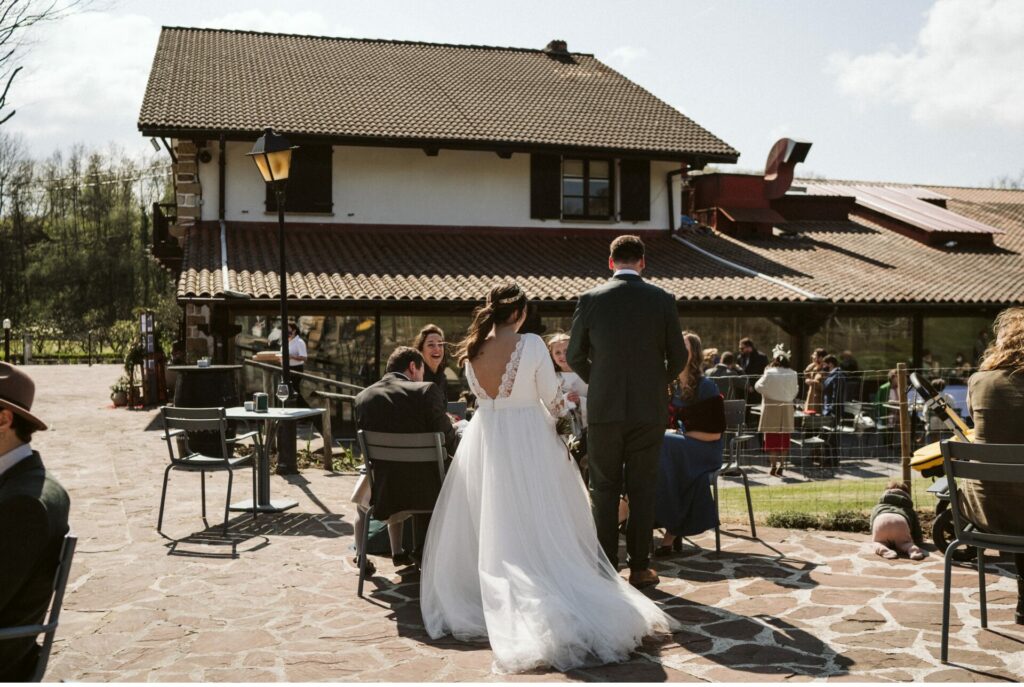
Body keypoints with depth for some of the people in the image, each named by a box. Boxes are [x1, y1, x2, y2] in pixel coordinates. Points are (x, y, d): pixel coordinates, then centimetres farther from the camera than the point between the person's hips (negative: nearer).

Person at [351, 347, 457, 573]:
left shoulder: (363, 397, -1)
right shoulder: (426, 390, -12)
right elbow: (448, 442, -9)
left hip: (381, 491, 3)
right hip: (421, 490, -2)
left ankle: (361, 555, 31)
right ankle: (421, 553, 34)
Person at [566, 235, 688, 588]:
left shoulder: (590, 299, -2)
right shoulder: (663, 300, -1)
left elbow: (574, 355, 4)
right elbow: (678, 357, 2)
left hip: (604, 409, 0)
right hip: (649, 410, 0)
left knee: (604, 490, 8)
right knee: (642, 491, 8)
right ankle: (639, 568, 12)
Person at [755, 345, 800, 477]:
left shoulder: (769, 373, -14)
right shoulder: (793, 374, -5)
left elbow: (758, 386, -3)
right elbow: (795, 391, 7)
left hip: (771, 408, -2)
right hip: (786, 409, 2)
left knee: (772, 438, 5)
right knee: (784, 439, 9)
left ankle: (774, 466, 6)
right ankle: (781, 466, 9)